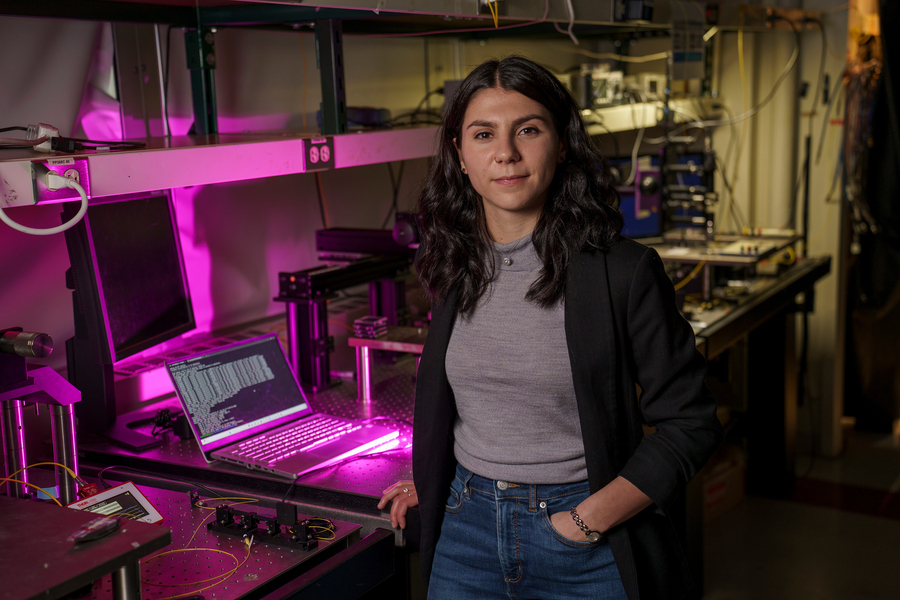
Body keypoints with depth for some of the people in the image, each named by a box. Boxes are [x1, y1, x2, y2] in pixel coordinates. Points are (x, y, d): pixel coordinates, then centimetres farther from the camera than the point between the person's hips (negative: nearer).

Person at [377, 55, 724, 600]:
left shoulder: (623, 271, -13)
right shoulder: (455, 268, 2)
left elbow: (690, 423, -10)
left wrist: (590, 520, -15)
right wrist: (432, 479, 12)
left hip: (587, 554, -4)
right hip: (467, 533, 4)